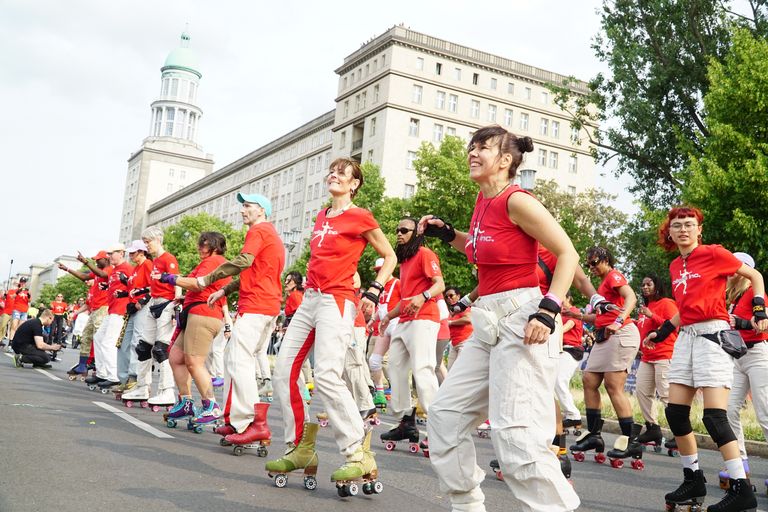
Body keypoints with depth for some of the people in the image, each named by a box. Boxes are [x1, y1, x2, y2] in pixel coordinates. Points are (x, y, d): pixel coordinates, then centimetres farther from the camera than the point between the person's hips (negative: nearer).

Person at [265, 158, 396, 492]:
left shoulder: (360, 217, -3)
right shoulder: (321, 218, 18)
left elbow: (389, 256, 1)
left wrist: (374, 290, -11)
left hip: (337, 300, -8)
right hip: (310, 299, 9)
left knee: (327, 375, -22)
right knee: (284, 370, 3)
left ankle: (359, 455, -15)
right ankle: (300, 449, 11)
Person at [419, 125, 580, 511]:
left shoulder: (516, 201, -12)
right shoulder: (482, 202, 12)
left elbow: (567, 254, -12)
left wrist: (548, 310, -22)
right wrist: (447, 235, 16)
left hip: (522, 319, -9)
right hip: (488, 321, 10)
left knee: (515, 435, -14)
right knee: (446, 413, 12)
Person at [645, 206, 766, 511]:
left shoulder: (714, 254, -4)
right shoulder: (675, 266, 15)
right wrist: (662, 333, 21)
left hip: (712, 333, -7)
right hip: (686, 337, 8)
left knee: (714, 416, -14)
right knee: (675, 412, 5)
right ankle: (693, 480, 18)